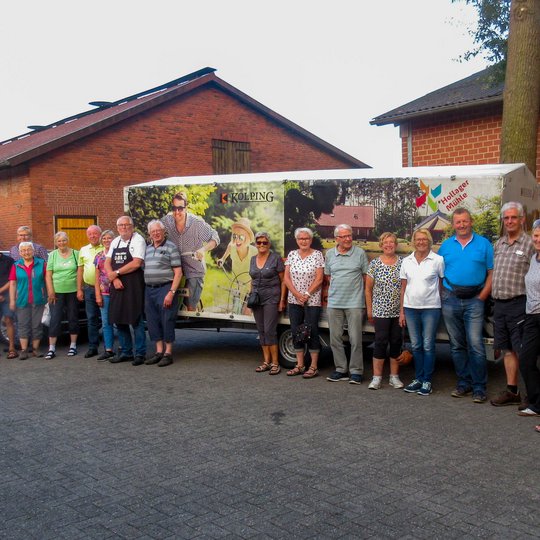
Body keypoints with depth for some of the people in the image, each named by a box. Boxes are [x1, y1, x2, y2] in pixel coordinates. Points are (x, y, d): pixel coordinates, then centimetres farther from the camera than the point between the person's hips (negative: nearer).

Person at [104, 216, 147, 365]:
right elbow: (107, 263, 11)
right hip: (117, 286, 7)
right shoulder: (115, 242, 16)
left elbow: (136, 263, -16)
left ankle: (140, 354, 1)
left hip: (133, 286, -7)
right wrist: (114, 279, -6)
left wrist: (116, 273, -9)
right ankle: (125, 352, 21)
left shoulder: (138, 240, -5)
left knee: (136, 320, -6)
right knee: (119, 320, 10)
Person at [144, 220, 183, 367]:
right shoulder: (147, 249, 15)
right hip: (149, 289, 6)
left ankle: (168, 353, 6)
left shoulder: (170, 247, -4)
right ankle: (159, 352, 19)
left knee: (167, 321, -3)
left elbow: (178, 273, -9)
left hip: (165, 289, -6)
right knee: (153, 321, 9)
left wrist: (171, 293, -17)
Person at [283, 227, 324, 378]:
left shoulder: (317, 255, -4)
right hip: (294, 300, 4)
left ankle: (314, 367, 5)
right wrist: (297, 294, -10)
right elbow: (286, 277, 2)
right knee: (296, 331, 7)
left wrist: (306, 295, -14)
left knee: (311, 331, -3)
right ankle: (300, 365, 17)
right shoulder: (292, 255, 7)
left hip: (312, 301, -4)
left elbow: (319, 279, -9)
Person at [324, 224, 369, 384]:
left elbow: (366, 276, 4)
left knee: (355, 339, -2)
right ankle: (341, 370, 18)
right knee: (335, 338, 8)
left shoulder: (360, 253, 0)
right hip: (334, 303, 4)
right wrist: (335, 291, 9)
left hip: (355, 303, -4)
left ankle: (356, 371, 7)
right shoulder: (330, 254, 9)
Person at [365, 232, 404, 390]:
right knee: (381, 342, -4)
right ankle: (377, 378, 3)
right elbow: (368, 289, 4)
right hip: (381, 311, -2)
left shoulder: (403, 262, 3)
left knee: (396, 342, 6)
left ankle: (394, 376, 18)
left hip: (399, 311, 2)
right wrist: (369, 310, 3)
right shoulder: (374, 264, 1)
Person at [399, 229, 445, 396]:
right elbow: (403, 287, 10)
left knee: (428, 346, 0)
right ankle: (418, 379, 20)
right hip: (410, 308, 3)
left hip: (431, 308, -3)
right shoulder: (406, 261, 7)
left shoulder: (438, 260, -3)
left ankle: (427, 381, 9)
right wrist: (401, 311, 7)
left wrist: (441, 303, -3)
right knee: (416, 345, 10)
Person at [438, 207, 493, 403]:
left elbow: (492, 273, 1)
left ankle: (479, 387, -1)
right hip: (451, 300, 3)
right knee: (457, 345, 9)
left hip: (474, 300, -3)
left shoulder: (484, 244, 3)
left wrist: (482, 297, -7)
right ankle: (464, 383, 20)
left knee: (475, 344, -10)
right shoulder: (446, 245, 10)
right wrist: (443, 296, 2)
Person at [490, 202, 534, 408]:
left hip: (519, 304, -6)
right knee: (507, 350, 13)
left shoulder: (530, 244, -5)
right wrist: (494, 297, 13)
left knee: (523, 352, -5)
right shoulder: (498, 244, 14)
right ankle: (512, 392, 22)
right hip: (499, 304, 7)